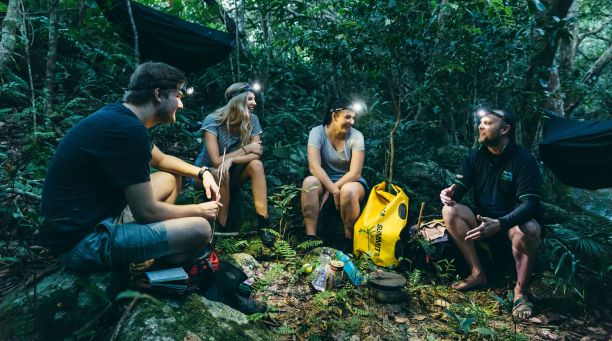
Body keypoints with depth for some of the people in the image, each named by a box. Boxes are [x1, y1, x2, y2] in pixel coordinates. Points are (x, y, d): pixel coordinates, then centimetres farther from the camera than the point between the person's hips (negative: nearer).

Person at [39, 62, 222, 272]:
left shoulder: (121, 117, 7)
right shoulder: (127, 129, -24)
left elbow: (160, 159, 25)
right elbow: (146, 212, -20)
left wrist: (201, 172, 9)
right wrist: (199, 211, -5)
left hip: (95, 215, 11)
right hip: (83, 239, -11)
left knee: (171, 178, 19)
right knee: (200, 230, -19)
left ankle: (158, 256, 13)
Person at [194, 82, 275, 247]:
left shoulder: (252, 120, -11)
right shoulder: (213, 121, -24)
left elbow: (257, 154, -18)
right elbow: (216, 161, -29)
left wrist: (231, 160, -33)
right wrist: (247, 148, -24)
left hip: (232, 172, 4)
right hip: (206, 172, -4)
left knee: (256, 165, -25)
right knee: (222, 173, -37)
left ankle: (263, 223, -25)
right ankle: (222, 228, -24)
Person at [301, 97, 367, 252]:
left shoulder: (356, 136, -13)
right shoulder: (317, 132, -12)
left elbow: (355, 173, -18)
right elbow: (314, 167, -22)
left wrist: (330, 190, -25)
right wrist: (334, 190, -32)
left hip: (350, 181, -1)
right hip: (324, 180, 1)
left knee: (348, 191, -37)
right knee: (309, 182, -32)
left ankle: (349, 240, -17)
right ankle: (311, 237, -27)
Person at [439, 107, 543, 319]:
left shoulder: (523, 160, -16)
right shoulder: (477, 157, -1)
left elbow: (530, 204, -25)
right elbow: (460, 186, -1)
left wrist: (499, 224, -43)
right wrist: (450, 193, -29)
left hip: (514, 223, -4)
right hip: (484, 220, 5)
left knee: (529, 230, -38)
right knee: (450, 211, -20)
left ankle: (520, 291, -15)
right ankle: (477, 274, -13)